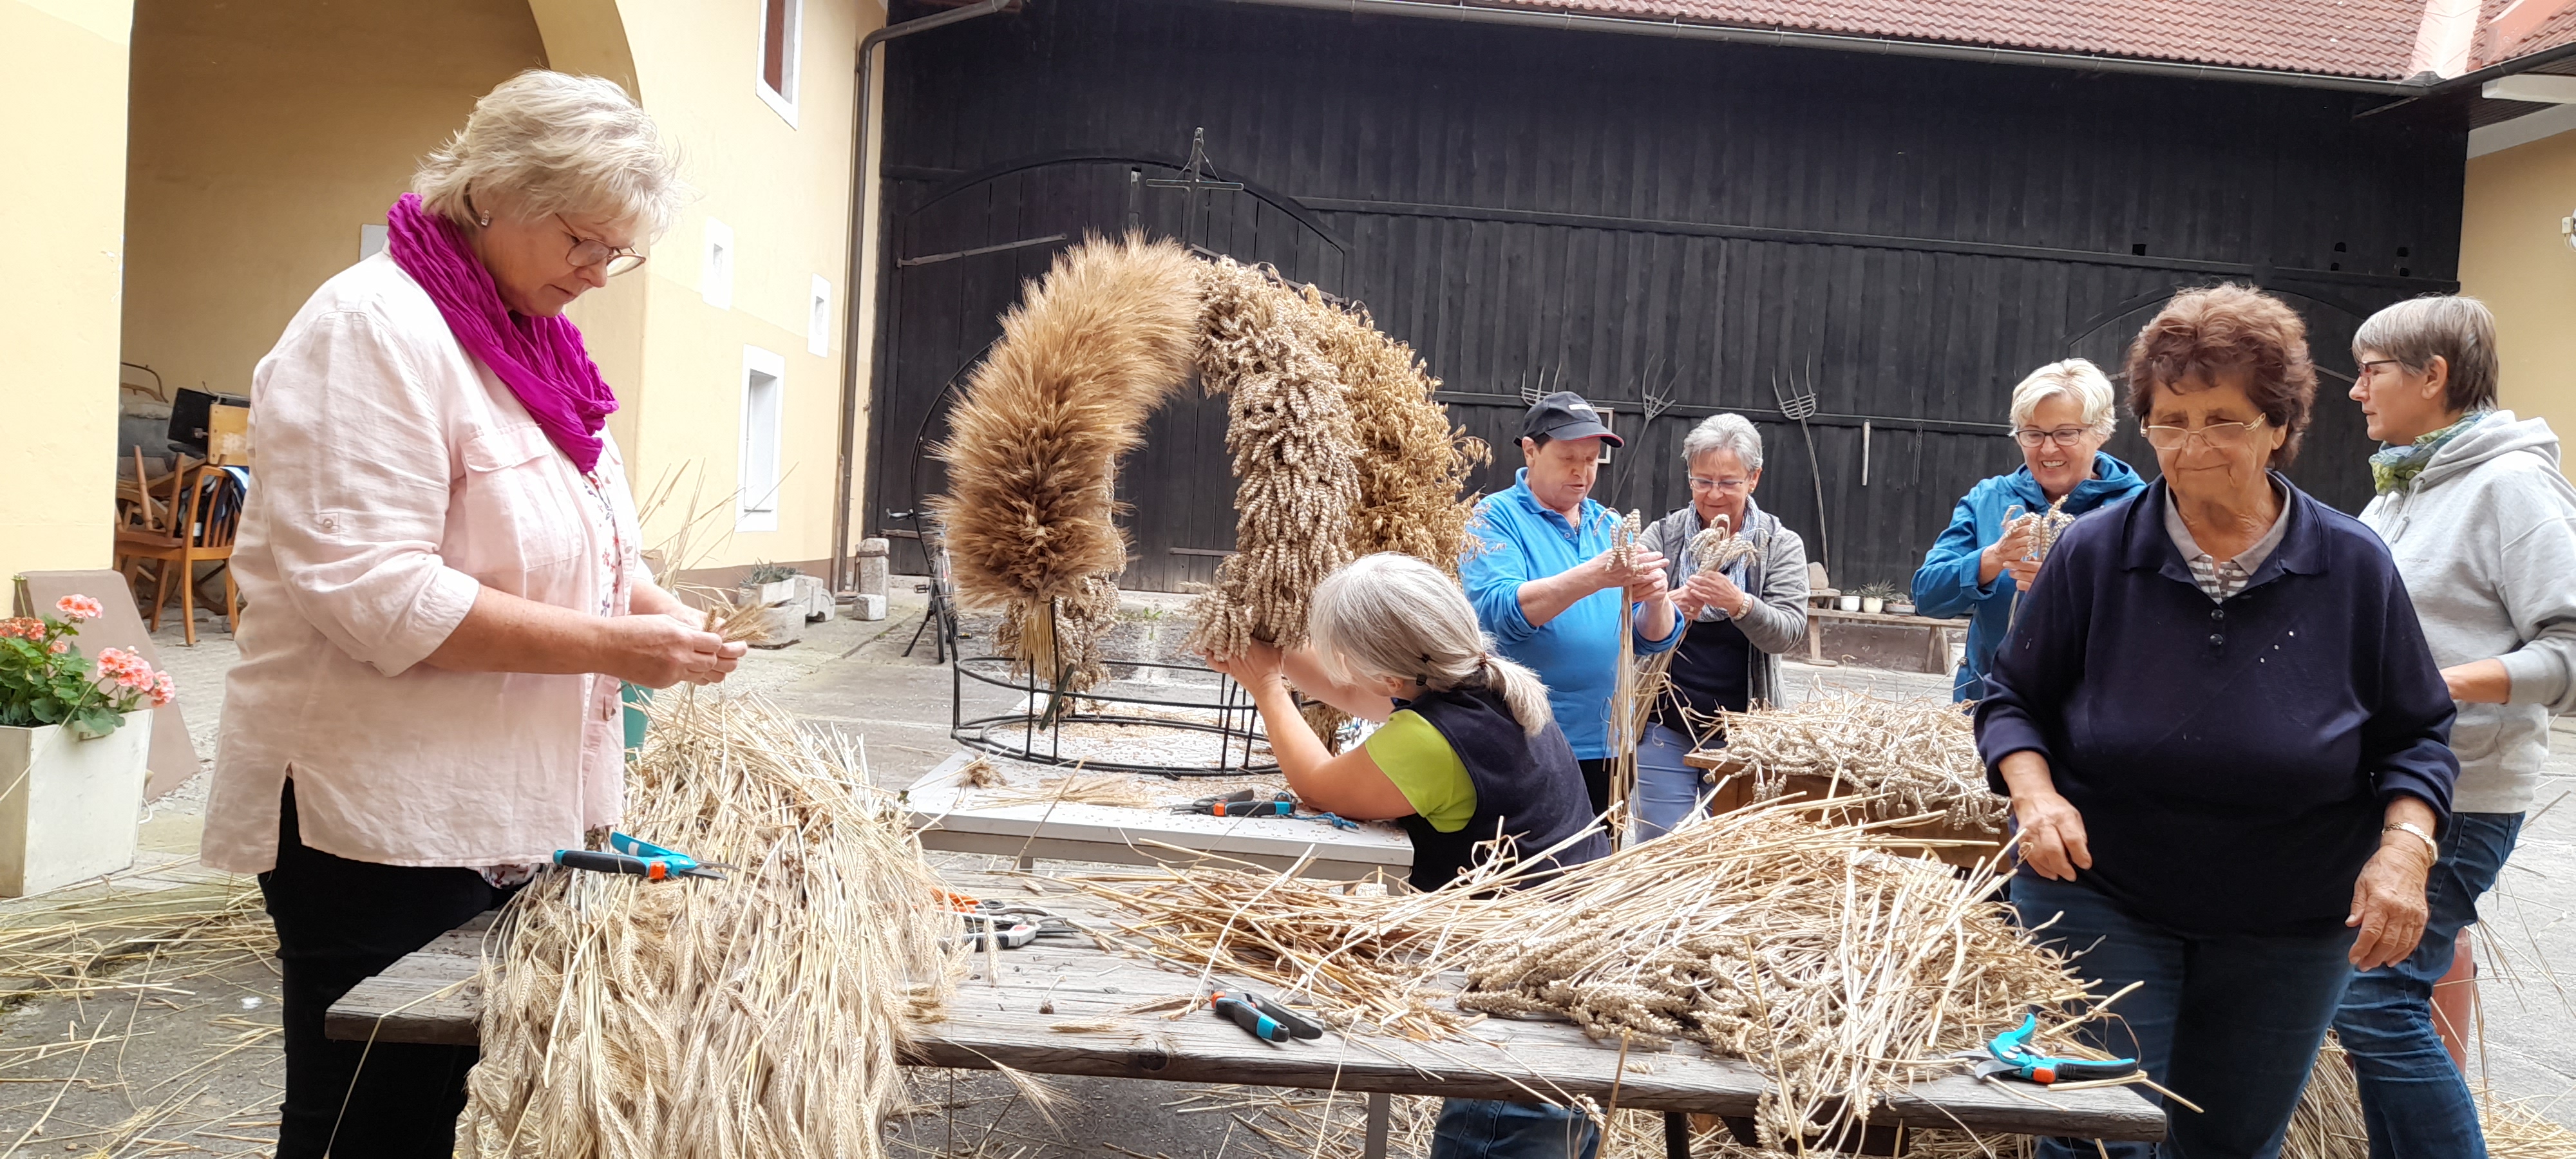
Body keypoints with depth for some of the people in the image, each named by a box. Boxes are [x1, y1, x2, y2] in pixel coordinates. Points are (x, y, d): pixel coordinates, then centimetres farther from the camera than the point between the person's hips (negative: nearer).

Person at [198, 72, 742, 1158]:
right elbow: (374, 595, -24)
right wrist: (612, 647, -22)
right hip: (382, 821, -8)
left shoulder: (533, 340, 13)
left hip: (502, 813, 9)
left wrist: (662, 612, 0)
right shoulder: (375, 327, -15)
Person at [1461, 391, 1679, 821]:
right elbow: (1499, 612, -21)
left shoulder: (1609, 526, 12)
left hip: (1605, 743, 5)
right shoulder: (1496, 518, -4)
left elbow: (1651, 640, 8)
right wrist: (1595, 576, -30)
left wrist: (1657, 599, -15)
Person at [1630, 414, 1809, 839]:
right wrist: (1666, 609, -26)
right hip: (1667, 723, 0)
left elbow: (1788, 632, -11)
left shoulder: (1781, 545, 1)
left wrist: (1740, 604, -31)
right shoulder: (1663, 536, 1)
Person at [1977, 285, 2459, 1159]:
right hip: (2099, 902, -1)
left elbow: (2415, 735, 3)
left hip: (2288, 935, 2)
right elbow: (2012, 699, 1)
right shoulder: (2093, 552, -8)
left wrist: (2404, 844, -13)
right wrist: (2034, 794, -17)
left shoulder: (2354, 567, -5)